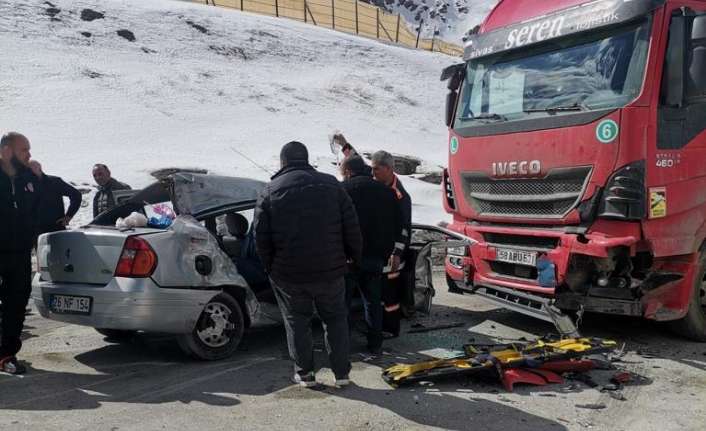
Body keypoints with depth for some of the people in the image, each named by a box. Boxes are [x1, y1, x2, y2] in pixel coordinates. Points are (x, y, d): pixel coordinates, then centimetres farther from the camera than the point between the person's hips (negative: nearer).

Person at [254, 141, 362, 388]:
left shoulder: (270, 192, -3)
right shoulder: (331, 185, 1)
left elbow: (261, 237, -3)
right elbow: (352, 228, -1)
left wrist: (270, 267, 9)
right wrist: (354, 256, 12)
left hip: (288, 274, -1)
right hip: (330, 270, 1)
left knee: (297, 321, 15)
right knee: (335, 319, 17)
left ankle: (304, 373, 21)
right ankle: (341, 372, 19)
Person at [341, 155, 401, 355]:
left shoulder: (342, 189, -4)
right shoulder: (386, 191, 11)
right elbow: (397, 225, 12)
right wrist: (386, 254, 15)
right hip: (376, 257, 4)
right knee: (373, 301, 16)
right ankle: (375, 345, 21)